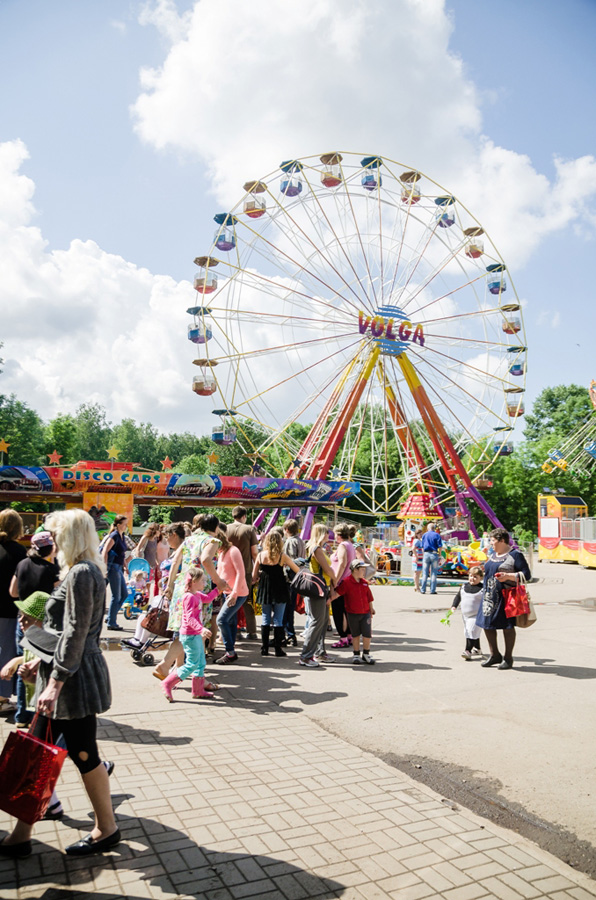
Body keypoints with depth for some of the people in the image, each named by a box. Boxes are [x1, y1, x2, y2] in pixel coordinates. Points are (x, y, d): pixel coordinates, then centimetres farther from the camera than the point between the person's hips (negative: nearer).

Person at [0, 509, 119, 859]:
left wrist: (55, 682, -20)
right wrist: (42, 663, 19)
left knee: (83, 754, 5)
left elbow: (75, 634, -22)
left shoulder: (81, 573, -18)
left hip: (75, 678, -10)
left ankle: (107, 830, 23)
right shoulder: (86, 571, 12)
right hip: (71, 674, 10)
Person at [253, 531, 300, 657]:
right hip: (279, 592, -2)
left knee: (265, 620, 11)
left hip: (264, 591, 2)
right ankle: (278, 649, 7)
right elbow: (298, 570, -3)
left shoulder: (260, 555, -3)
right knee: (278, 621, 4)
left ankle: (264, 648, 12)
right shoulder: (282, 556, -9)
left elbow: (254, 577, -1)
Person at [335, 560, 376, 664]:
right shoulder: (346, 582, -10)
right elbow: (337, 592, -10)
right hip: (352, 614, -4)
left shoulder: (364, 582, 6)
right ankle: (356, 655, 22)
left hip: (365, 613, 4)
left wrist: (371, 609, 17)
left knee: (367, 634, 0)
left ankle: (366, 654, 16)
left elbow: (369, 598, 14)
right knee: (355, 634, 8)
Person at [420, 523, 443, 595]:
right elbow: (440, 546, -5)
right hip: (434, 554, -2)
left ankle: (423, 590, 6)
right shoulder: (437, 535, 2)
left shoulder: (424, 535, 9)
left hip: (426, 554, 2)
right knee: (434, 573, 4)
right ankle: (432, 590, 4)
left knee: (425, 573, 5)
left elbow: (422, 547, 8)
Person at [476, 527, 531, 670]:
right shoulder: (493, 554, 13)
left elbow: (527, 575, -13)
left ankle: (508, 658, 15)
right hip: (490, 595, 8)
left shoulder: (515, 555, -10)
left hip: (506, 596, -8)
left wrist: (508, 576, -25)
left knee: (507, 626, 2)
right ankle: (495, 655, 22)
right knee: (487, 624, 8)